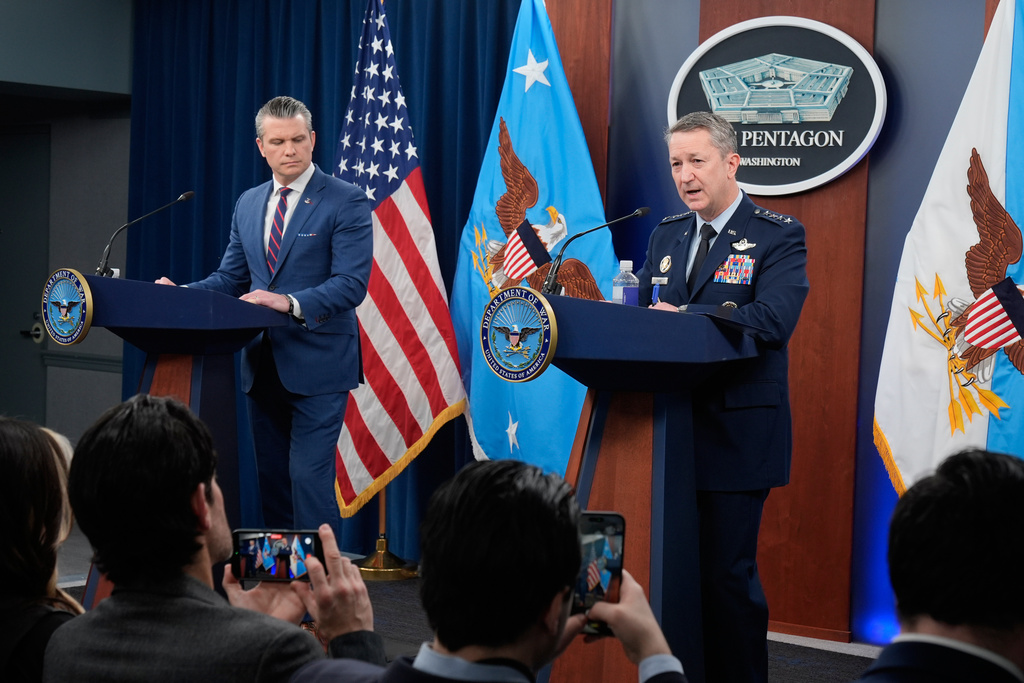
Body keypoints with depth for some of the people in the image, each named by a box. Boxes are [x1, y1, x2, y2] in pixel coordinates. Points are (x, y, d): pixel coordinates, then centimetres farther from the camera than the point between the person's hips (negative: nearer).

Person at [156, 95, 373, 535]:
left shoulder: (346, 202, -6)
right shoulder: (247, 204, 14)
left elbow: (351, 284, -15)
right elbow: (230, 278, 16)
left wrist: (291, 303, -29)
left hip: (317, 364, -6)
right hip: (262, 364, 7)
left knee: (309, 476, -12)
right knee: (271, 477, 12)